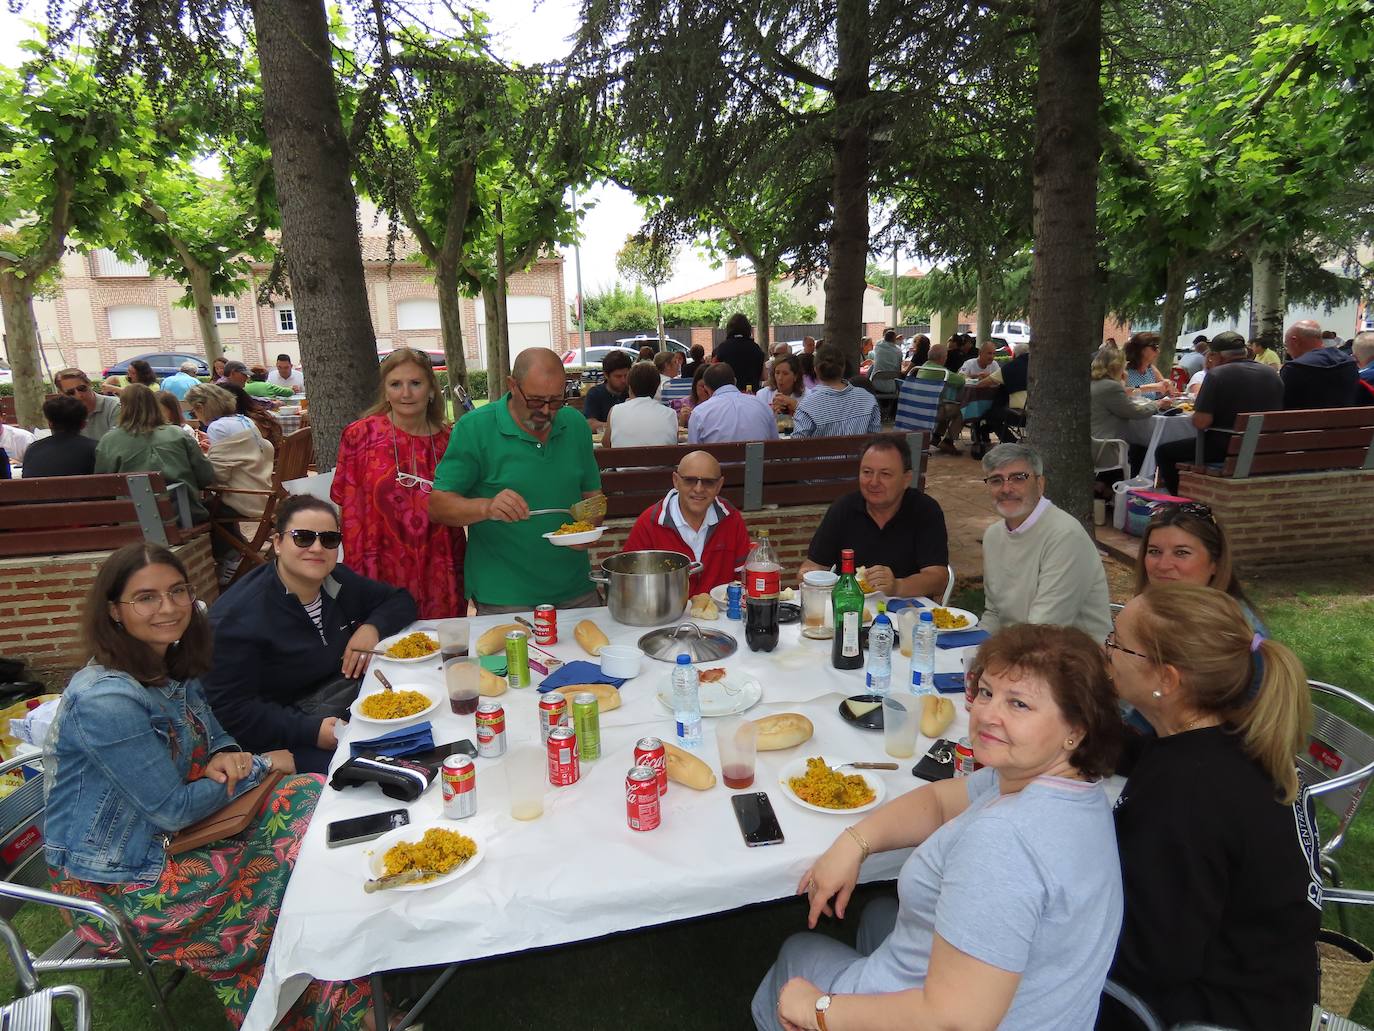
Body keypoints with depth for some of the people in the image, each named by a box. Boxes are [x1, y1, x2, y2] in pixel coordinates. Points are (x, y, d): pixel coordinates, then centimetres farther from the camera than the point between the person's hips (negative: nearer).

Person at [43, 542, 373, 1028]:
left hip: (175, 839, 8)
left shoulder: (173, 665, 0)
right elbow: (171, 810, -23)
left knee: (311, 799, -9)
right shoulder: (105, 700, -26)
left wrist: (225, 757, -12)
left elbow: (214, 735, 12)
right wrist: (260, 765, -12)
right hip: (119, 885, -8)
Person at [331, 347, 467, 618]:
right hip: (382, 576, -2)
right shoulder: (360, 435, -4)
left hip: (437, 577, 2)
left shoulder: (448, 439, 3)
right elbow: (349, 511, -2)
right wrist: (357, 574, -5)